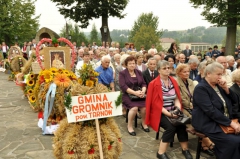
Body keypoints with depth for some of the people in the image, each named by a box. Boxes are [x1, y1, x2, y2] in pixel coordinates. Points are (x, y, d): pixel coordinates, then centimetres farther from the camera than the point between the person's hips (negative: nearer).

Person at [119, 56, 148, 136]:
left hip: (139, 94, 4)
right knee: (134, 107, -31)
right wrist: (134, 92, -22)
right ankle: (129, 126, -10)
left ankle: (144, 123, 3)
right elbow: (123, 86, -12)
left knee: (145, 106, -24)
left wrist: (143, 91, -12)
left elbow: (143, 83, 11)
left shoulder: (139, 72, 15)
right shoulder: (122, 73, 0)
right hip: (128, 95, -4)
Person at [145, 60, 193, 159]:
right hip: (160, 113, -4)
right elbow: (155, 103, -13)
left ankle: (185, 149, -5)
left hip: (173, 111, 4)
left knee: (181, 124, -23)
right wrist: (168, 113, -22)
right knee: (171, 127, -28)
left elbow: (177, 98, 6)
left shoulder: (173, 81, 6)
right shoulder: (153, 84, -11)